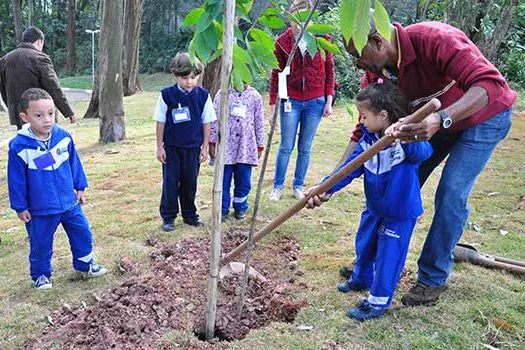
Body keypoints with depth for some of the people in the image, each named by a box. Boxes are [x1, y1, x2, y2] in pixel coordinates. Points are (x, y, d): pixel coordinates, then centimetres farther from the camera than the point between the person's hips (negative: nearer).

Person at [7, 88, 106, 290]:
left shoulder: (63, 136, -8)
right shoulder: (19, 147, -18)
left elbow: (74, 163, 5)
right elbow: (16, 180, -9)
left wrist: (80, 187, 10)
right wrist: (20, 206, -4)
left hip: (69, 202, 3)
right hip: (40, 209, -3)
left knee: (82, 233, 14)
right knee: (41, 243, 12)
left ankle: (85, 264, 36)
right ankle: (41, 274, 36)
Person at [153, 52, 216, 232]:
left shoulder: (203, 95, -4)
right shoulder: (167, 95, -8)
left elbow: (207, 122, 2)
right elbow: (160, 122, -2)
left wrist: (205, 147, 2)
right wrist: (159, 147, -1)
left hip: (193, 147, 1)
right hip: (171, 147, -1)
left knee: (190, 183, 11)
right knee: (170, 183, 5)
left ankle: (190, 215, 27)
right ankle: (168, 217, 17)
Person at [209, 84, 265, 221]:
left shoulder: (255, 96, 4)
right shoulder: (222, 95, 0)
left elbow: (259, 123, 8)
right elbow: (214, 119, 2)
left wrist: (260, 146, 9)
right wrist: (212, 143, 0)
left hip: (246, 147, 1)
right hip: (225, 146, -1)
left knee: (244, 181, 8)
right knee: (223, 180, 5)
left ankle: (240, 207, 27)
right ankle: (222, 208, 20)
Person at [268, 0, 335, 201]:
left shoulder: (322, 38, -1)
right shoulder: (282, 41, -3)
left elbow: (329, 70, 4)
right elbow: (276, 75, 0)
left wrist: (329, 101, 0)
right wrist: (273, 105, -2)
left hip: (315, 102, 1)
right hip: (291, 101, -1)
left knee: (305, 148, 9)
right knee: (286, 147, 3)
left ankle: (298, 186, 23)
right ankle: (278, 187, 17)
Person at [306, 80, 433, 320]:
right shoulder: (368, 140, -6)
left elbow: (423, 151, -43)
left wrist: (406, 139, -65)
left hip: (400, 212, -7)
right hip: (374, 207, 7)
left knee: (388, 255, 3)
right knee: (364, 244, 25)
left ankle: (378, 301, 20)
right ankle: (361, 279, 51)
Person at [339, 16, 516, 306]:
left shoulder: (434, 39, -35)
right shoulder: (375, 73, -15)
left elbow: (490, 84, -43)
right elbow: (362, 133, -12)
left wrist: (441, 119, -59)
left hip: (483, 116, -6)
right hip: (436, 121, 6)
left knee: (451, 194, -14)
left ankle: (434, 277, 4)